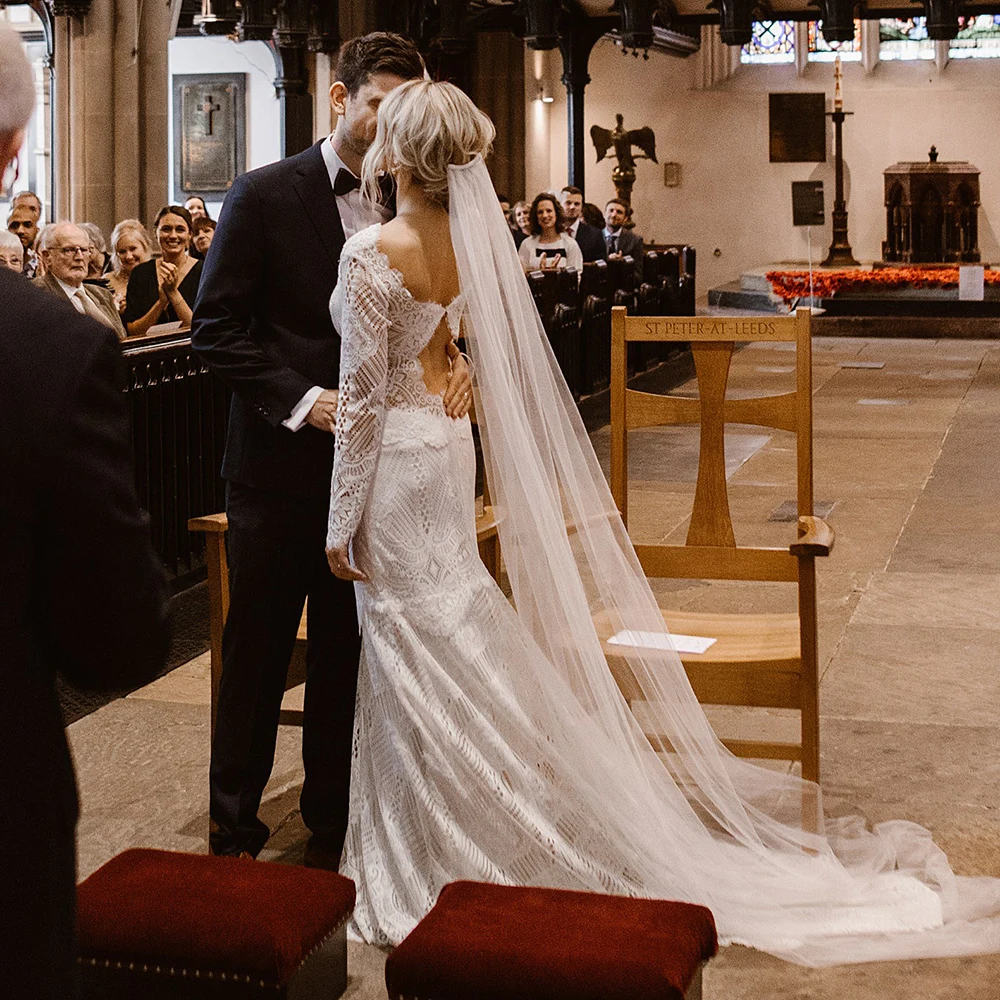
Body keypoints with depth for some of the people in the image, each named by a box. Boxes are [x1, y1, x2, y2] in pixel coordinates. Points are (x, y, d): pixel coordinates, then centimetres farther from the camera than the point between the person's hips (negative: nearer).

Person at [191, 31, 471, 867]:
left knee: (346, 652, 13)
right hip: (281, 462, -3)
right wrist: (301, 400, -17)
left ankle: (331, 819, 27)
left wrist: (459, 359, -12)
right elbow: (217, 326, -7)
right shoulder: (266, 196, -5)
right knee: (257, 651, 8)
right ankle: (235, 825, 22)